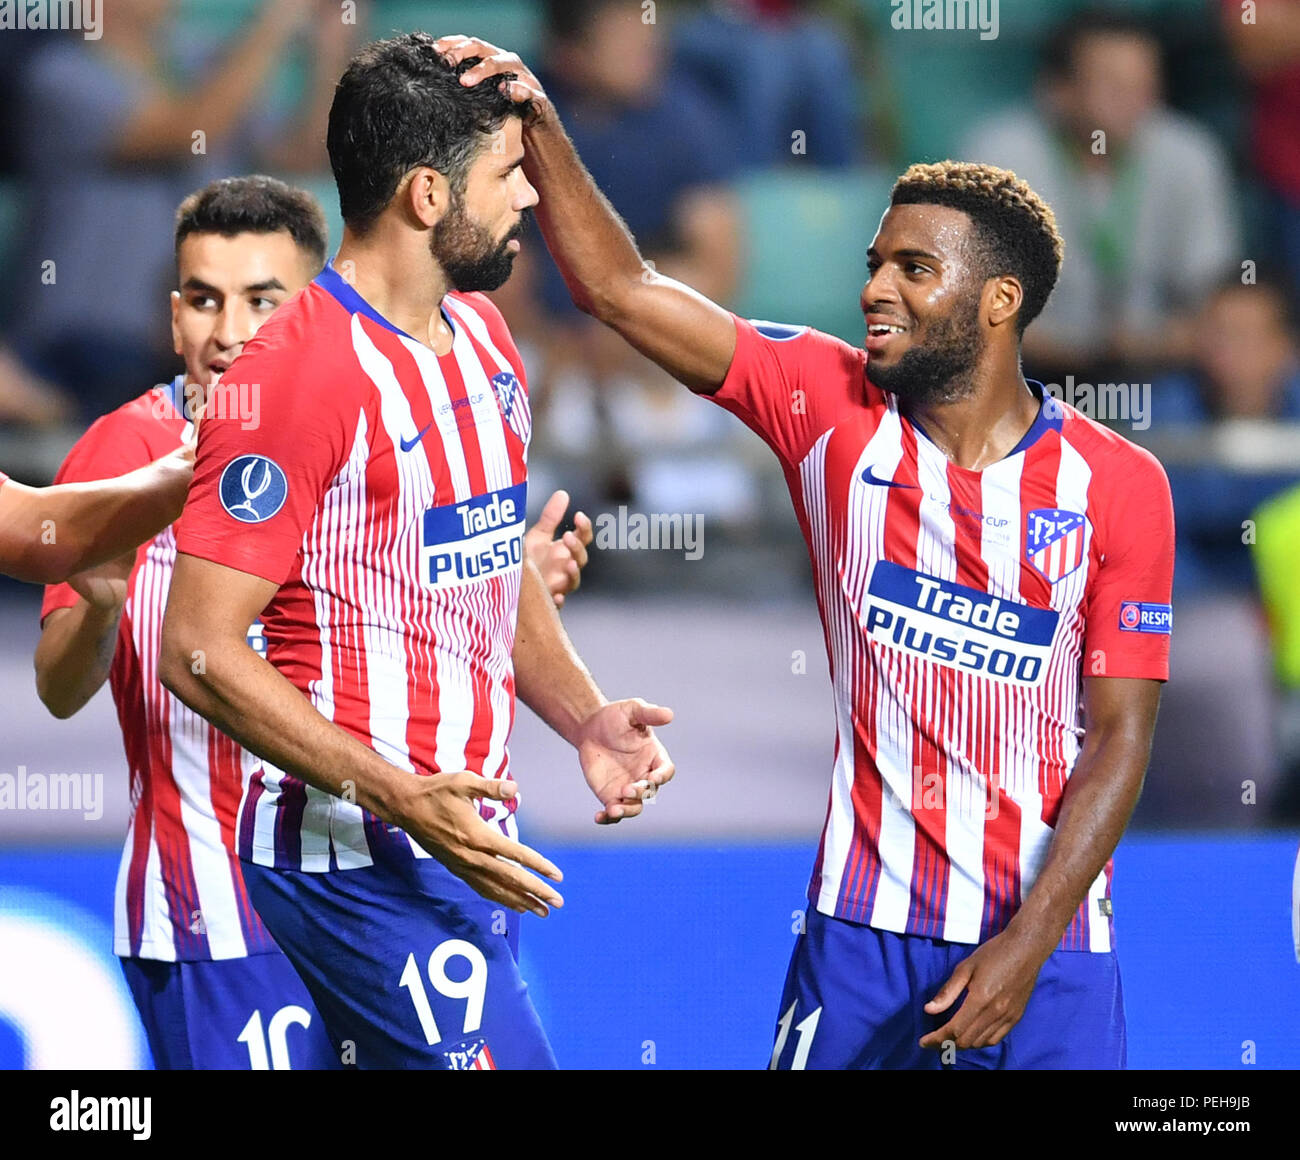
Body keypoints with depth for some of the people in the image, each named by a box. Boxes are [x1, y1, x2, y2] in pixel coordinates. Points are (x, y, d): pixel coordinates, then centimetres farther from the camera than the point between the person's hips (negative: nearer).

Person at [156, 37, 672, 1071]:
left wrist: (583, 717, 8)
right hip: (361, 859, -9)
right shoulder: (296, 373, -16)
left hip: (465, 841, 9)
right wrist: (400, 798, -24)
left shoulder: (481, 332, 13)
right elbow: (200, 651, -18)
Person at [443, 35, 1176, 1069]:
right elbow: (620, 288, 0)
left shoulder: (1118, 486, -4)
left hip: (1045, 946, -1)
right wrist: (537, 128, -12)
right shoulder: (833, 410, 1)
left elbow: (1121, 737, -6)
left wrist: (1025, 949, -13)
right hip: (863, 930, 1)